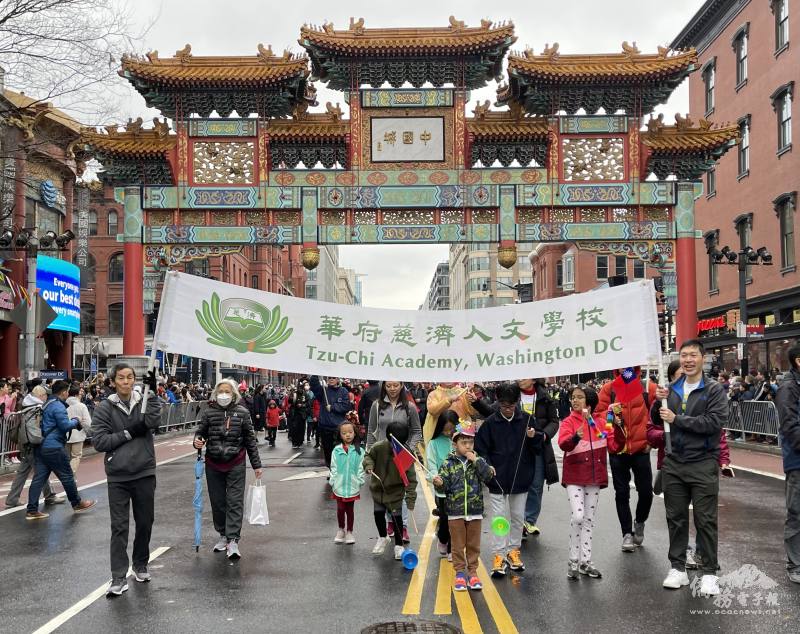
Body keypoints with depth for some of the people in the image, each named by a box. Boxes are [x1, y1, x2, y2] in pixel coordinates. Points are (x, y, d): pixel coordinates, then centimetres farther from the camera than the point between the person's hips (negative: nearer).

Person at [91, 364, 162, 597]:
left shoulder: (143, 401, 2)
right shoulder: (104, 408, -2)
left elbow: (154, 422, -17)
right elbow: (98, 441, -8)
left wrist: (153, 393, -24)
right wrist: (129, 433, -15)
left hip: (144, 474, 2)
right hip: (118, 477, -2)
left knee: (145, 522, 13)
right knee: (119, 527, -2)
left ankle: (140, 565, 32)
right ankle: (119, 578, 3)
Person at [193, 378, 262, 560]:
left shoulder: (242, 412, -3)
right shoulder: (208, 412, -1)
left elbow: (250, 439, 1)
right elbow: (200, 432, 7)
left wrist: (256, 464, 2)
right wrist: (197, 441, -18)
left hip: (235, 465, -2)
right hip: (213, 465, 2)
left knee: (235, 502, -6)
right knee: (217, 502, 11)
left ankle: (233, 540, -4)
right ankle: (223, 535, 28)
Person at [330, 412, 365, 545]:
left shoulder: (358, 451, -3)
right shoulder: (337, 450, -3)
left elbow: (361, 467, 0)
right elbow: (333, 467, 1)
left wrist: (360, 481, -4)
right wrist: (333, 481, -3)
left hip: (352, 485, 0)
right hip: (339, 485, 0)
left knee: (350, 509, 10)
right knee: (340, 508, 5)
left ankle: (349, 531, 23)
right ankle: (341, 529, 27)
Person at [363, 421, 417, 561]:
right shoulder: (379, 447, -18)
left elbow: (411, 478, -20)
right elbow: (369, 456, 2)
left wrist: (410, 498, -23)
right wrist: (368, 465, -21)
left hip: (396, 491, -3)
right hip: (378, 488, 3)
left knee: (396, 517, -2)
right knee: (378, 513, 11)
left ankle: (399, 545, 16)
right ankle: (383, 538, 37)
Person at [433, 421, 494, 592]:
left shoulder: (478, 461, 2)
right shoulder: (449, 464, -4)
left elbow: (488, 476, -13)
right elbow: (444, 486, -4)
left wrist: (476, 460, -18)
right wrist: (439, 483, -27)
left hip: (475, 510, 2)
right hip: (455, 511, -2)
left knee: (474, 544, 11)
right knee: (458, 544, 7)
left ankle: (472, 571, 23)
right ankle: (460, 573, 18)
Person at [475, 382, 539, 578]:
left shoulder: (525, 420, -2)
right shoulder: (490, 423, -6)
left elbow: (538, 447, 5)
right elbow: (480, 448, -2)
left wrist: (533, 437, -16)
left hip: (520, 479, 2)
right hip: (497, 479, -2)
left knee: (518, 517, 12)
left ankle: (514, 550, 27)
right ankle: (499, 555, 6)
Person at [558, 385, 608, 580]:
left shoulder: (600, 422, 8)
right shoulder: (569, 422, -3)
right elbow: (563, 444, -21)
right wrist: (576, 437, -41)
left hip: (594, 477, 4)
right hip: (574, 476, -4)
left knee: (589, 519, 11)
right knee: (577, 516, -17)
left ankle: (585, 561, 20)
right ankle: (573, 560, -1)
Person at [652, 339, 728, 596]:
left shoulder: (714, 390, -5)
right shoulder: (673, 389, 8)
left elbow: (714, 422, -18)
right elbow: (658, 421, 12)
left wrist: (677, 419, -17)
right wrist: (660, 402, -8)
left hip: (703, 464, -4)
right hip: (674, 463, 4)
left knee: (705, 520, 2)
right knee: (676, 517, 11)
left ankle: (710, 573, 12)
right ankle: (677, 568, 21)